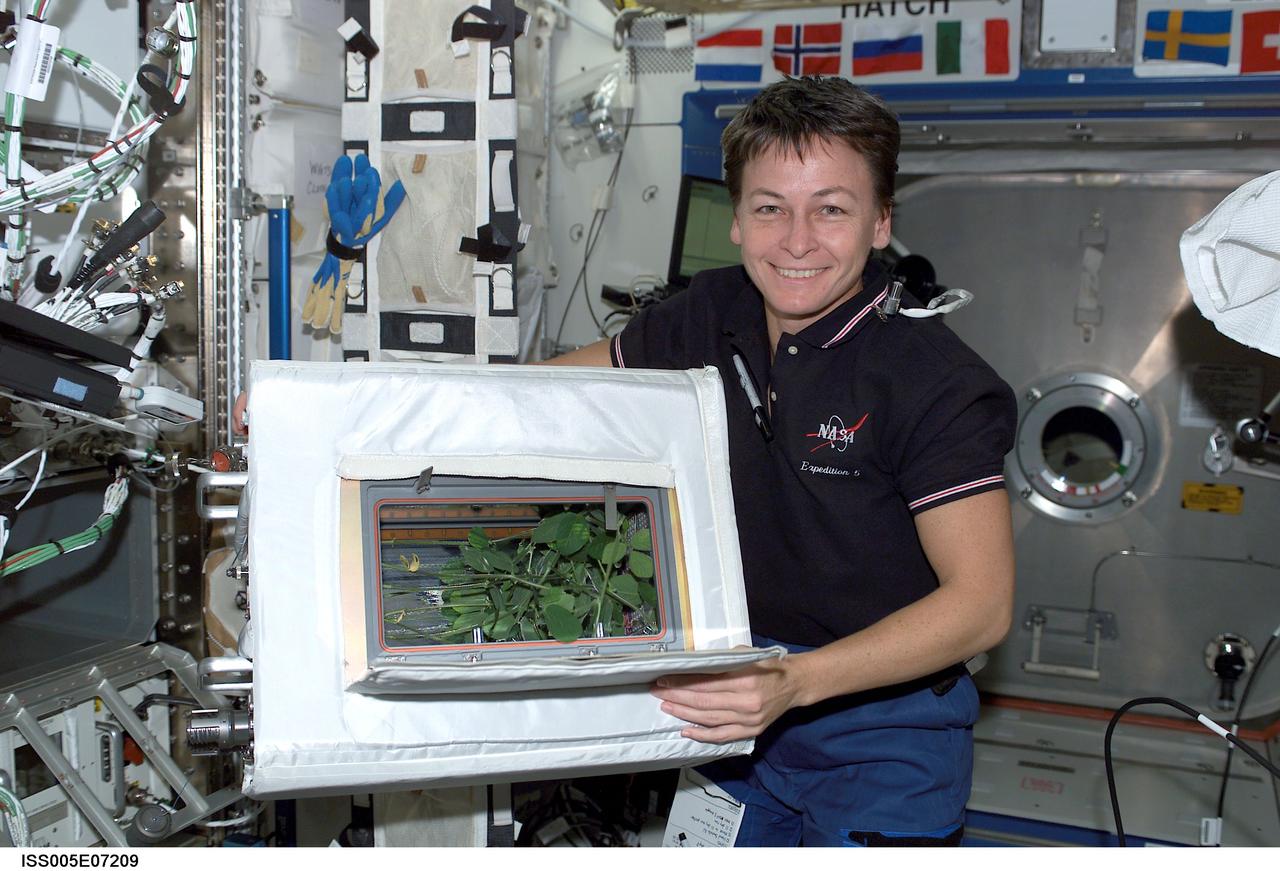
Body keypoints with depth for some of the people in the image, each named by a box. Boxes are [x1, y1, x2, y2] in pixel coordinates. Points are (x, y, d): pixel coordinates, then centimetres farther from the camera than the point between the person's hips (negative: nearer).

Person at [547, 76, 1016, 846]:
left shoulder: (937, 384, -19)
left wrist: (796, 681, -34)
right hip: (741, 724, 5)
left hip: (885, 735, -5)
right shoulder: (710, 318, -2)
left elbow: (981, 604, -22)